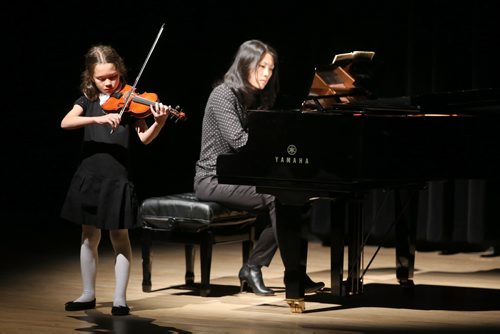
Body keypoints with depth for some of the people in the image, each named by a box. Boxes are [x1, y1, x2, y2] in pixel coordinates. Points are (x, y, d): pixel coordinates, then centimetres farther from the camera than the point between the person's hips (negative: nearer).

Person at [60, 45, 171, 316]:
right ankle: (88, 294, 21)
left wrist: (159, 122, -29)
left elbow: (144, 138, -9)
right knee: (89, 236, 11)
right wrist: (98, 118, -27)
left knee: (119, 236, 0)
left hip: (117, 177, -3)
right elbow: (65, 123, -13)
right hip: (89, 175, 3)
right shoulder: (88, 100, 5)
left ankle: (120, 298, 5)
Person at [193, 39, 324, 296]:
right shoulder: (224, 95, -10)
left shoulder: (255, 100, 17)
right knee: (277, 197, -26)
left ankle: (252, 268, -9)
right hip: (215, 179, -8)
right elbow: (238, 140, -22)